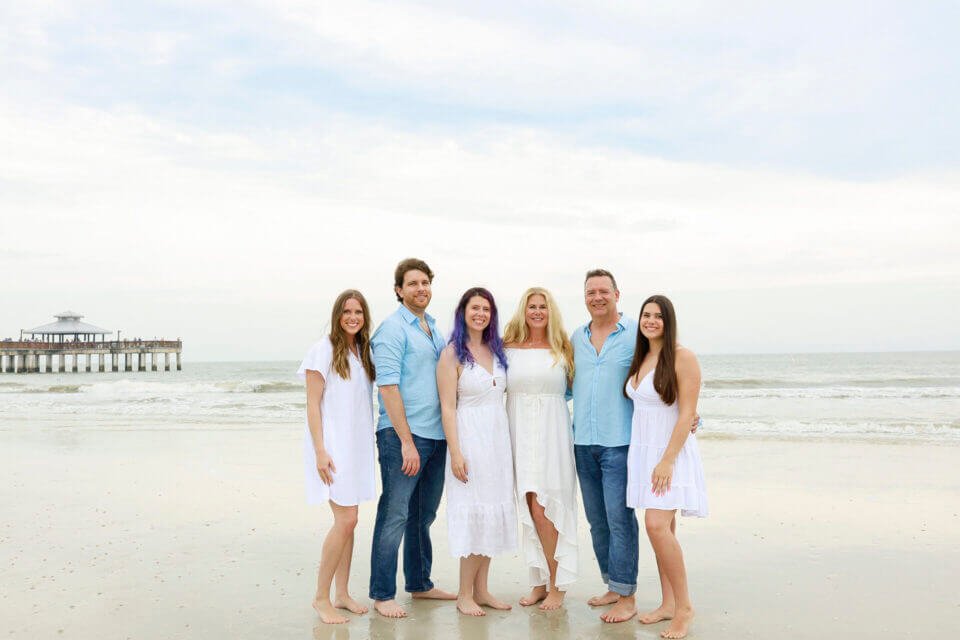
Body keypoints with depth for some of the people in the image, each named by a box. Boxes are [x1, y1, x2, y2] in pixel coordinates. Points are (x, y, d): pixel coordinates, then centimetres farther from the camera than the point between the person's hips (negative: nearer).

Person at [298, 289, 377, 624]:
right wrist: (320, 451, -16)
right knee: (346, 519, -10)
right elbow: (313, 405, -10)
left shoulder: (363, 351, 11)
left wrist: (367, 444, 10)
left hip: (358, 443, 6)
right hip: (332, 443, -6)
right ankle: (321, 597, 4)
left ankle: (342, 593, 20)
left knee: (348, 519, 10)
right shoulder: (324, 349, -8)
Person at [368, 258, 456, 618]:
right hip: (402, 435, -8)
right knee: (395, 515, -2)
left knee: (424, 514, 16)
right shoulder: (393, 329, -8)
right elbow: (388, 387, -15)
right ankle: (382, 594, 8)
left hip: (436, 436, 8)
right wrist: (407, 441, -18)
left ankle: (419, 584, 29)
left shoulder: (433, 328, 15)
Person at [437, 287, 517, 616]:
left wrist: (508, 442, 9)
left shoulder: (496, 350, 11)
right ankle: (465, 594, 11)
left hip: (499, 438, 6)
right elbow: (447, 407, -11)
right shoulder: (452, 354, -7)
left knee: (493, 511, 10)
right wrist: (455, 453, -17)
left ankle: (481, 589, 22)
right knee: (473, 512, -2)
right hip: (469, 437, -6)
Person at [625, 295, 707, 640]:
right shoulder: (640, 359, 10)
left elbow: (687, 414, -15)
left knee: (658, 525, -15)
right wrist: (648, 456, 9)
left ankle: (684, 606, -1)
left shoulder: (683, 357, -11)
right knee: (662, 528, 11)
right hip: (642, 450, 7)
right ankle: (668, 603, 20)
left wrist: (667, 460, -19)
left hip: (670, 452, -6)